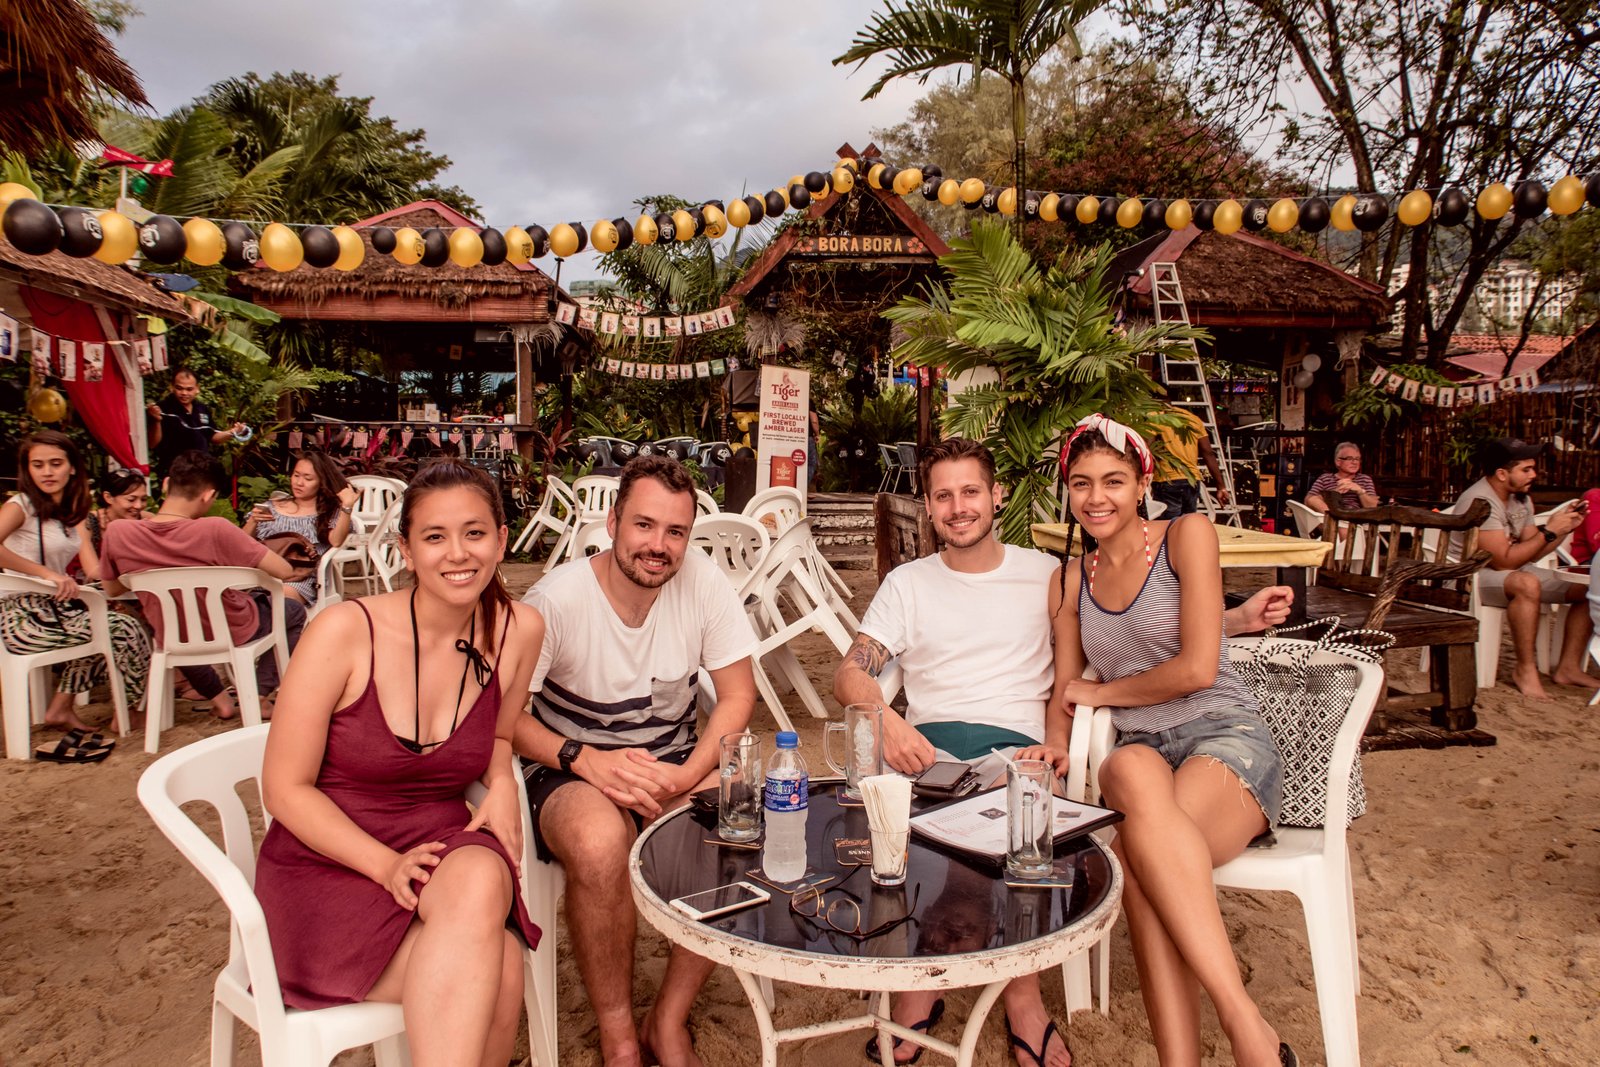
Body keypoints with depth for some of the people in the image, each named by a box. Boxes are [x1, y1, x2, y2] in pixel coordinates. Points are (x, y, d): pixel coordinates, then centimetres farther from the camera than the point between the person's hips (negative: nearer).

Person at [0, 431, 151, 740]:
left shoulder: (71, 512, 14)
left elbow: (95, 570, 4)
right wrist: (47, 573, -29)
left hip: (55, 608, 8)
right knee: (126, 630, -15)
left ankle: (62, 707, 11)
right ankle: (124, 713, 9)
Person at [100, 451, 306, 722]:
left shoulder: (117, 533, -18)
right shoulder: (215, 530, -31)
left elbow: (112, 589, 0)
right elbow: (284, 571, -25)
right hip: (233, 632, -4)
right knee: (294, 611, 25)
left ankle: (217, 697, 33)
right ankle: (259, 694, 15)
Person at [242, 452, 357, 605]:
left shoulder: (329, 513, 13)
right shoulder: (271, 507, 22)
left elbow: (336, 541, -10)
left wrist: (346, 506, -19)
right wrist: (253, 522, -1)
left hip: (302, 577, -3)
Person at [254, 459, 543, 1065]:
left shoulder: (519, 631, -3)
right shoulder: (345, 631, -14)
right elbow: (285, 790, -8)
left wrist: (502, 785, -4)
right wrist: (388, 866, -19)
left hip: (444, 852, 4)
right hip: (328, 862, -4)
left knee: (481, 880, -33)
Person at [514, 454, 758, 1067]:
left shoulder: (702, 581, -9)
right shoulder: (557, 599, -17)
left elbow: (737, 695, -5)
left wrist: (688, 775, -21)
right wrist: (585, 759, -30)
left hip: (672, 761, 3)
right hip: (575, 769, -3)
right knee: (599, 840, -36)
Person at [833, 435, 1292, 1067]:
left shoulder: (1046, 574, 15)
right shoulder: (907, 584, 15)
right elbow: (850, 673, 5)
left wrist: (1238, 619, -1)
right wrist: (885, 721, -18)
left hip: (1017, 742, -1)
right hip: (927, 742, 1)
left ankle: (1022, 995, -16)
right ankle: (916, 990, -13)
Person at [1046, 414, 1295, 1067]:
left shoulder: (1186, 536, 1)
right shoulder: (1069, 582, 16)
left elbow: (1197, 669, -8)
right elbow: (1065, 693, 16)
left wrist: (1101, 691, 3)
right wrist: (1053, 749, -5)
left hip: (1224, 740, -3)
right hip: (1137, 751, 3)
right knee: (1135, 769, -37)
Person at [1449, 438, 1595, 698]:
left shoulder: (1521, 499, 7)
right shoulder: (1480, 501, -22)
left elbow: (1532, 554, 8)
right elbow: (1503, 561, -25)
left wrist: (1565, 528, -5)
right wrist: (1548, 531, -20)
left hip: (1516, 571, 10)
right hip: (1472, 577, -10)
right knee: (1527, 584, -38)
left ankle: (1568, 668, 2)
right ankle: (1525, 669, -24)